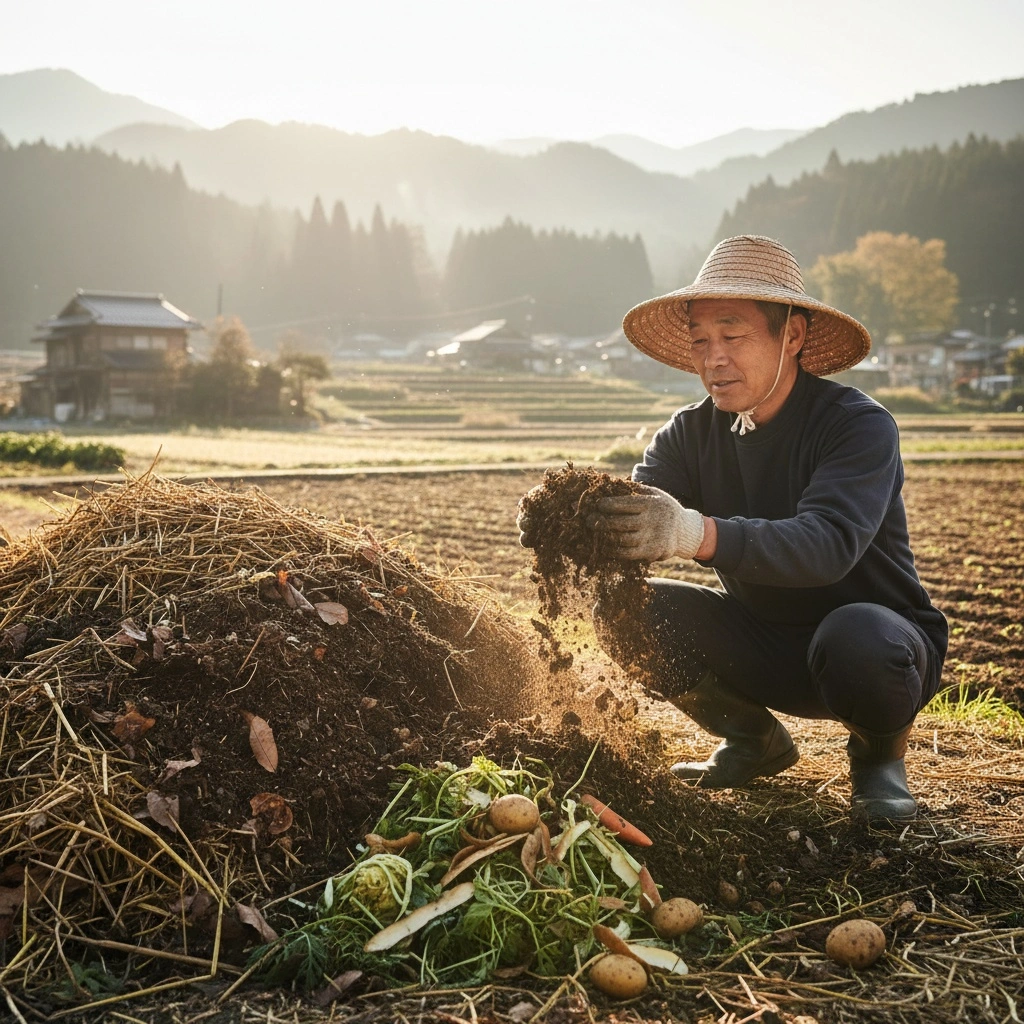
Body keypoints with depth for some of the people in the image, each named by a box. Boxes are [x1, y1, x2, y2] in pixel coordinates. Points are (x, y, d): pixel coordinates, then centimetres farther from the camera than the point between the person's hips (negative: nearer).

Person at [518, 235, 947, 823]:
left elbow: (829, 542, -39)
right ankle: (755, 740, 7)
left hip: (883, 638, -4)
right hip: (764, 647, 5)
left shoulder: (859, 425, -21)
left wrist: (696, 533, -55)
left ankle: (881, 752, -2)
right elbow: (628, 521, -19)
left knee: (855, 636, -39)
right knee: (624, 608, -15)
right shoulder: (692, 434, -5)